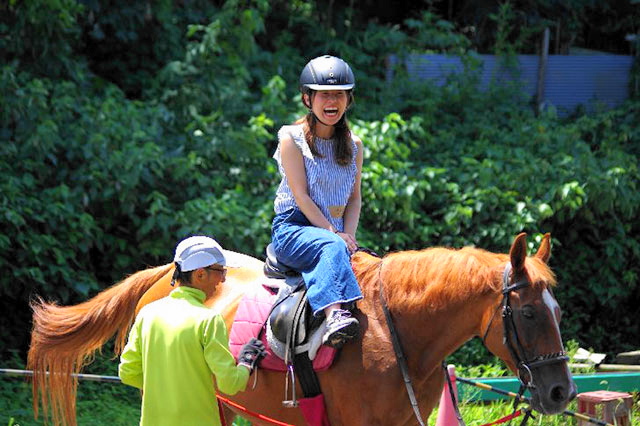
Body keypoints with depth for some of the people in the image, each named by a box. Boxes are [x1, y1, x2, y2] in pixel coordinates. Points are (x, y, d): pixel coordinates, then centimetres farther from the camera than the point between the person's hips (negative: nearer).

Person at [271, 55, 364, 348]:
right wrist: (335, 234, -17)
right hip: (292, 228, -7)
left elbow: (354, 197, 12)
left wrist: (348, 235, -7)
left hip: (334, 233, 7)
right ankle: (334, 316, -60)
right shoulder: (292, 138, -1)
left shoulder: (353, 145, 14)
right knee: (332, 247, -37)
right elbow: (301, 195, -9)